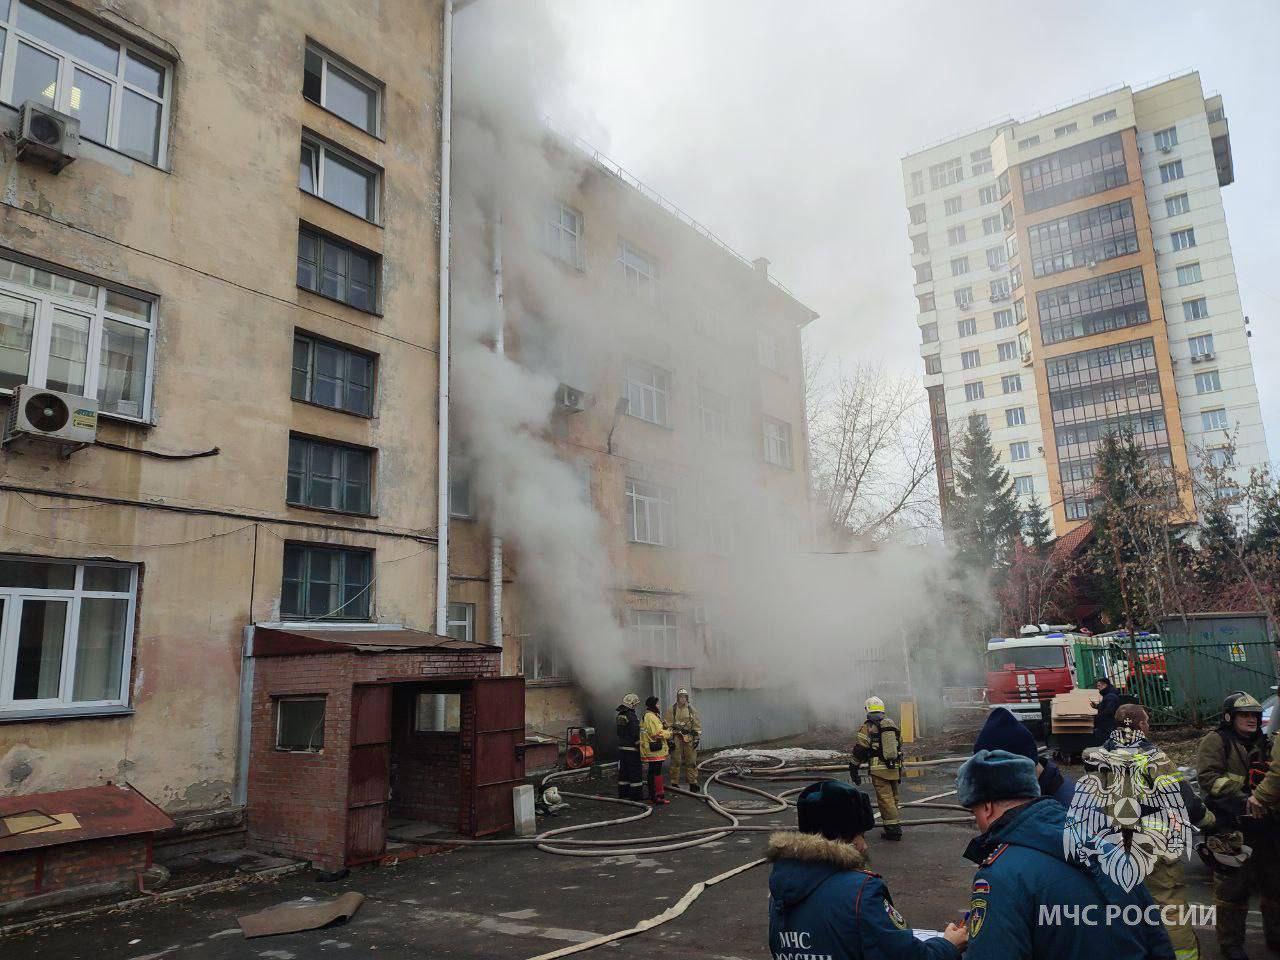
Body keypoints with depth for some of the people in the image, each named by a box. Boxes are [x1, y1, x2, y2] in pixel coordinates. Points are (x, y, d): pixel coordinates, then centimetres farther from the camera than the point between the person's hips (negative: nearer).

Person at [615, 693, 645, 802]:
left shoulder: (620, 715, 10)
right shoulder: (632, 717, -18)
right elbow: (636, 735, -20)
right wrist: (640, 747, -14)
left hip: (621, 747, 9)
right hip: (632, 749, -9)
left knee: (623, 771, 13)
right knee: (636, 772, -2)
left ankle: (623, 793, 19)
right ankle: (636, 794, 1)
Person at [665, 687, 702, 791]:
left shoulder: (692, 710, 7)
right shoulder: (672, 710, 2)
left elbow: (697, 725, 8)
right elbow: (668, 726, 1)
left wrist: (697, 739, 2)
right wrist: (670, 740, -4)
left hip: (689, 739, 1)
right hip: (676, 739, -1)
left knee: (691, 761, 2)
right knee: (676, 761, 1)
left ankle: (692, 783, 11)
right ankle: (674, 784, 10)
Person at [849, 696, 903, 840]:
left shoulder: (867, 727, -6)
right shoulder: (892, 724, 13)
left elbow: (859, 750, -9)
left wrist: (853, 768, 0)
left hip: (879, 770, -6)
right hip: (894, 769, 6)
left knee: (885, 799, -4)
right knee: (893, 798, 16)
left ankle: (893, 829, -6)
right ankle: (895, 826, 22)